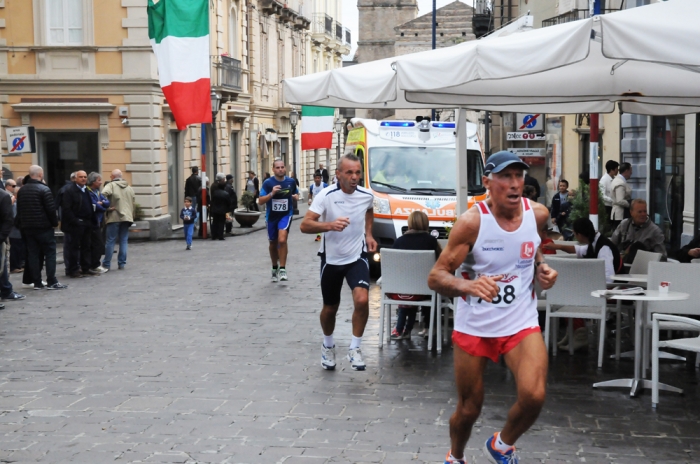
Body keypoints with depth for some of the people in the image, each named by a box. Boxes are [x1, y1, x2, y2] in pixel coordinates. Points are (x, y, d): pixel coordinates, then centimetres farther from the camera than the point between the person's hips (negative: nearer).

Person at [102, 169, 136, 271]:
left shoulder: (111, 185, -5)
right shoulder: (129, 187, 12)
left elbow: (104, 194, -24)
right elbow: (133, 201, 14)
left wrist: (107, 207, -14)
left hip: (114, 217, -4)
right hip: (127, 216, 4)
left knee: (110, 241, 1)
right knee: (124, 241, 8)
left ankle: (106, 264, 5)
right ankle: (122, 263, 8)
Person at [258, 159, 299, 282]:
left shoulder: (291, 182, -2)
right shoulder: (268, 183, -8)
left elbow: (296, 193, 18)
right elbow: (261, 201, -11)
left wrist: (296, 196, -5)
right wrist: (272, 193, -25)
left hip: (286, 214, -1)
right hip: (271, 216, 1)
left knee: (282, 240, -23)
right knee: (273, 244, 15)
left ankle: (282, 269, -13)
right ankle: (275, 268, 37)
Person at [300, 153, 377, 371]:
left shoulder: (367, 196, -6)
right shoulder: (326, 196, -17)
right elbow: (305, 225, -23)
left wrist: (368, 234, 8)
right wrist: (330, 225, -39)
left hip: (357, 257, 1)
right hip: (331, 259, -1)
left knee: (362, 300, -22)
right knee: (330, 308, 13)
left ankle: (355, 348, -3)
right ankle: (328, 346, 41)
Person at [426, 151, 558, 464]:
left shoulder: (538, 214, -5)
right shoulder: (472, 222, -17)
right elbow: (436, 277, -19)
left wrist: (542, 269, -1)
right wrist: (468, 285, -38)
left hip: (521, 323, 2)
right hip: (473, 326, -2)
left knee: (534, 397, -21)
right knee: (468, 409, 9)